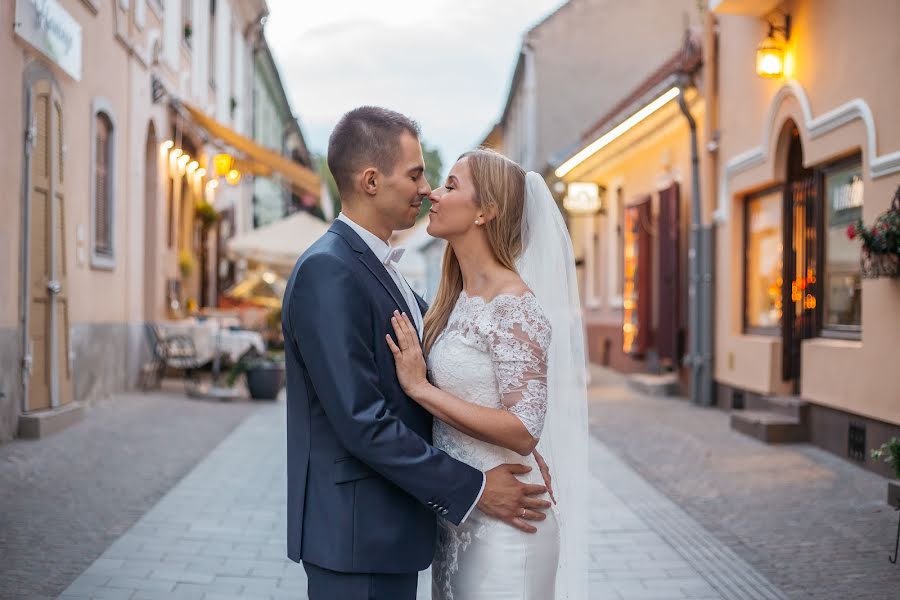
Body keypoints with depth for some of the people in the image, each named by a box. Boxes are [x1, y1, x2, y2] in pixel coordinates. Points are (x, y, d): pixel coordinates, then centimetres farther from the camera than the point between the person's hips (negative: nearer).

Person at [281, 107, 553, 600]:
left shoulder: (374, 265, 12)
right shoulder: (327, 272, -19)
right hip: (356, 532, -9)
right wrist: (472, 490, -18)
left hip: (389, 525, 9)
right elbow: (360, 420, -24)